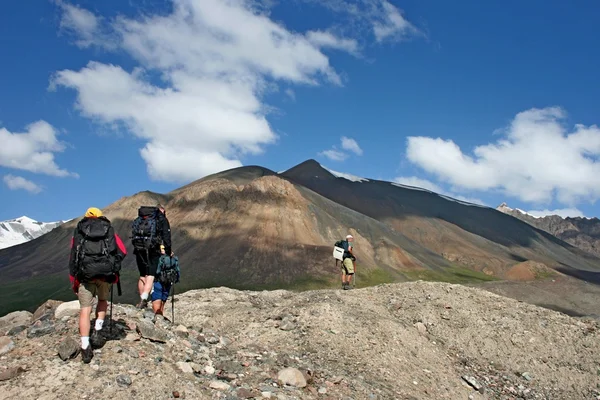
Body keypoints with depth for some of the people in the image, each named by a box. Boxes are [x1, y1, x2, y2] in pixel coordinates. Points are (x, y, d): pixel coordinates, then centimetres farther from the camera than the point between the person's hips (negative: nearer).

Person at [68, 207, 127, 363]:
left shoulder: (78, 233, 18)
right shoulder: (109, 230, 17)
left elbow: (72, 258, 14)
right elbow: (123, 252, 9)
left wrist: (73, 282, 17)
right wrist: (113, 265, 25)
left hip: (85, 274, 0)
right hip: (106, 274, 1)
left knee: (85, 310, 2)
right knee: (103, 300, 27)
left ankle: (85, 347, -3)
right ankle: (97, 332, 13)